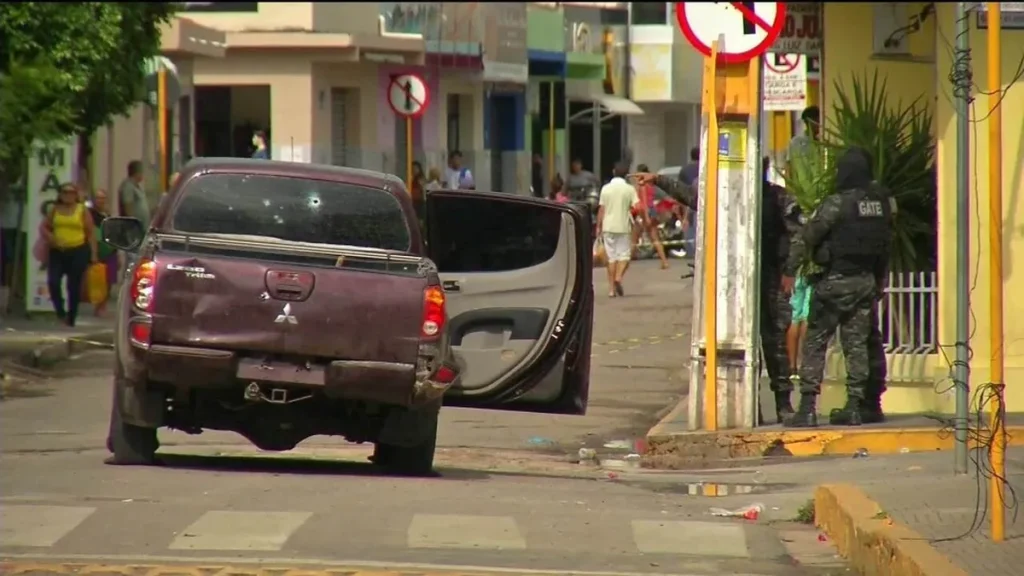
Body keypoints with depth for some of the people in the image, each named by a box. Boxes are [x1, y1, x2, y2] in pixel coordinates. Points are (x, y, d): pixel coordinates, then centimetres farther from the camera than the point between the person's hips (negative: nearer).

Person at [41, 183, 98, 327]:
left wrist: (93, 253, -3)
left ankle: (71, 318, 13)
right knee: (53, 282, -14)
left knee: (74, 286, 2)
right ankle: (60, 312, 2)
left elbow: (91, 233, 2)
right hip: (57, 252, 2)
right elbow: (45, 227, 15)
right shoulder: (54, 210, 10)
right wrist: (50, 238, -7)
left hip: (78, 252, -2)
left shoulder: (82, 210, 3)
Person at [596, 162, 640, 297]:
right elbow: (636, 207, -12)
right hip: (623, 226, -2)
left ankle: (612, 288, 6)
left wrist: (598, 227, 9)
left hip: (608, 226, 2)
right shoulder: (629, 189, -4)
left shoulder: (606, 189, 2)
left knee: (612, 257, 8)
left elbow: (601, 209, 3)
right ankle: (619, 277, -20)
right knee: (624, 254, 6)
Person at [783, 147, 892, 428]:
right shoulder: (881, 202, 4)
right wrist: (879, 281, 21)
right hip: (866, 280, 6)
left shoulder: (836, 203, -14)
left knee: (815, 342, -1)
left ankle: (807, 407, -8)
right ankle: (855, 406, 8)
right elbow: (886, 244, 12)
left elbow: (807, 238, -11)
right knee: (857, 343, 10)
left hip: (836, 280, -6)